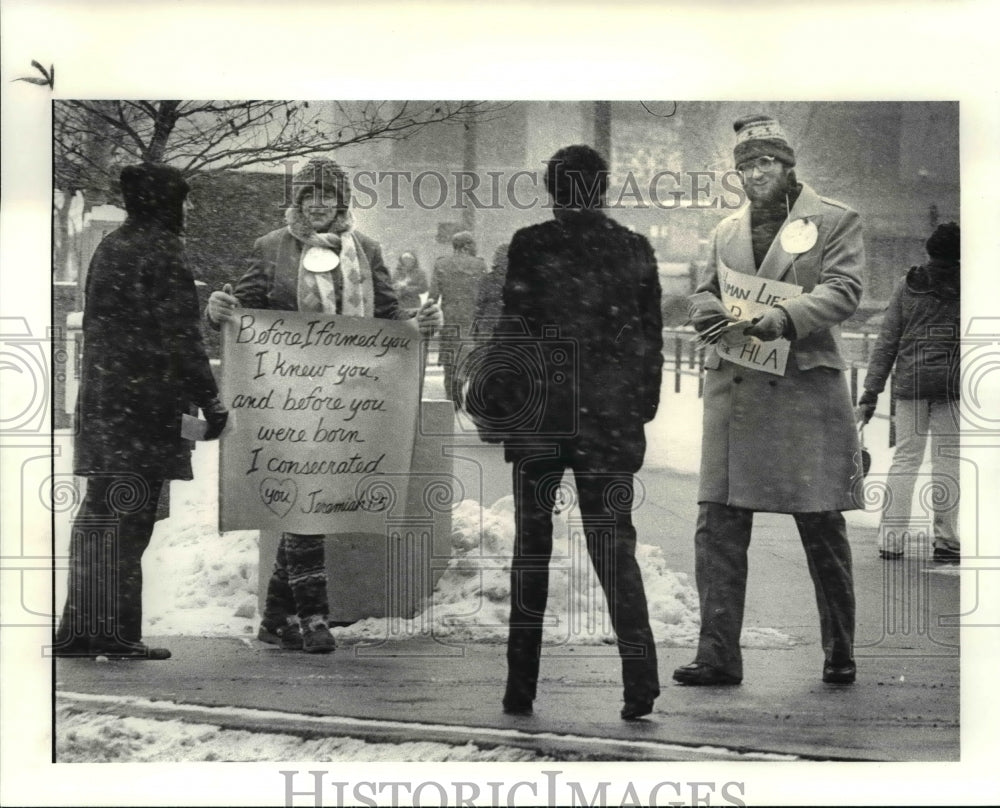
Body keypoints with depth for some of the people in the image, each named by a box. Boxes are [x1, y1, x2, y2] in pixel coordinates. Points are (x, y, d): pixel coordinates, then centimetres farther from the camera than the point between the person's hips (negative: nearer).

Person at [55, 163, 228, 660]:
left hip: (100, 399, 9)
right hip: (145, 402, -9)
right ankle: (117, 633, -3)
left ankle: (79, 630, 17)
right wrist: (209, 400, -11)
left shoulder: (109, 248, 16)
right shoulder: (161, 252, -11)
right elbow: (180, 337, -16)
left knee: (98, 512, 12)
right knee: (129, 514, -5)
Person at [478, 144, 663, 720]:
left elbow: (512, 330, -5)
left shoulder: (530, 246, -5)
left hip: (538, 415, -2)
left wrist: (495, 394, 4)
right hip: (612, 416, 2)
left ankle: (522, 689, 10)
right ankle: (640, 678, -9)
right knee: (614, 543, 6)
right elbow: (650, 339, 8)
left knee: (532, 547, 8)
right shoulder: (637, 251, 5)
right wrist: (644, 404, 17)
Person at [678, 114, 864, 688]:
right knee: (718, 527, -2)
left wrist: (783, 318, -23)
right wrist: (711, 312, -1)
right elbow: (705, 292, 23)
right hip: (732, 389, 4)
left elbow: (843, 291, -7)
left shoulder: (836, 221, 3)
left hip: (805, 387, -4)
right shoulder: (727, 231, 18)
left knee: (823, 527, 3)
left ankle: (841, 655, 17)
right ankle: (718, 657, 2)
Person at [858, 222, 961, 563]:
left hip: (909, 382, 2)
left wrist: (871, 392, 6)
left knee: (905, 457, 7)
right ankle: (946, 540, 3)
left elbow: (886, 342, 4)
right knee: (947, 458, 3)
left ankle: (891, 538, 4)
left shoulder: (907, 286, 5)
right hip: (951, 384, -2)